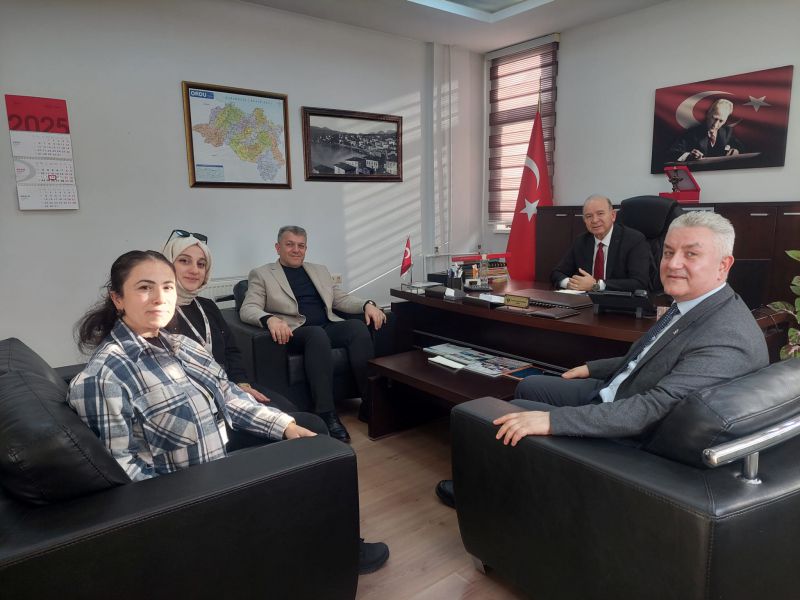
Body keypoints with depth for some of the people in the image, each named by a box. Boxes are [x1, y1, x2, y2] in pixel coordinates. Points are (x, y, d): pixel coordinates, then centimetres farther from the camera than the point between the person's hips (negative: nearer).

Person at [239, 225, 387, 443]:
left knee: (358, 326, -27)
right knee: (317, 334, -37)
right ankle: (326, 414, -37)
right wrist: (270, 319, -27)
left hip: (329, 327, 4)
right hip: (295, 332, -4)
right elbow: (248, 309, -4)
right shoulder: (261, 274, 10)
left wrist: (367, 304, 0)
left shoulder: (319, 270, 25)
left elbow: (341, 299, 21)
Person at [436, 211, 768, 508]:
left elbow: (654, 410, -37)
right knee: (529, 386, 16)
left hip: (634, 437, -9)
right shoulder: (689, 305, -1)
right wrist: (592, 368, 19)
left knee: (515, 412, -5)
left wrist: (552, 420, -41)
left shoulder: (727, 337, -30)